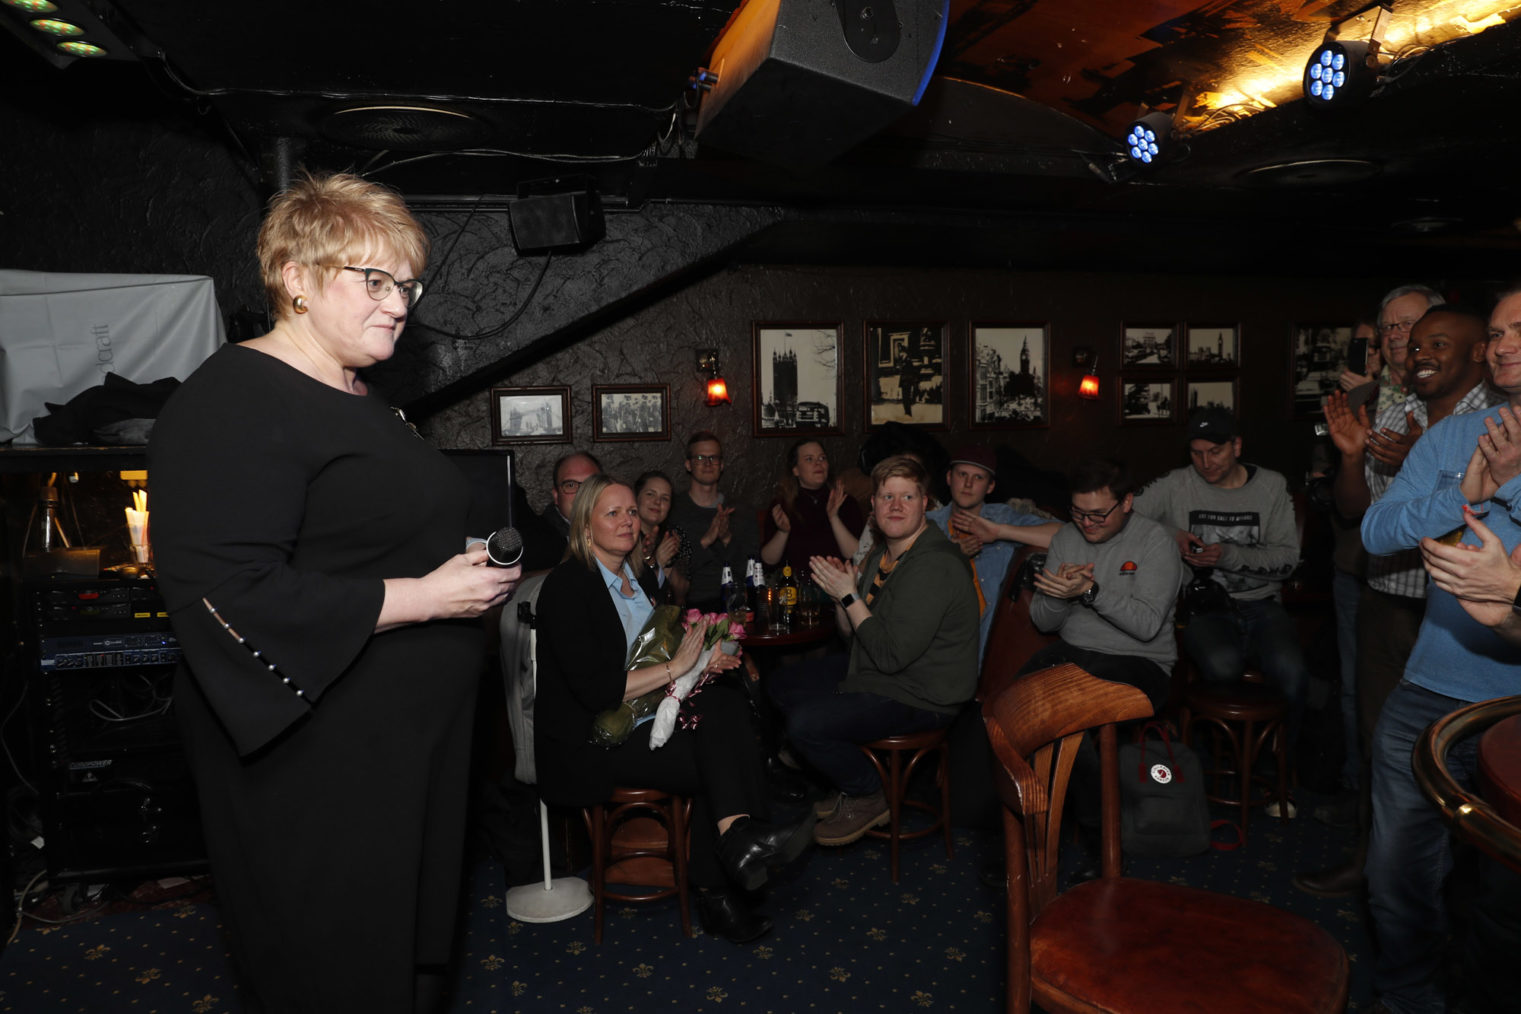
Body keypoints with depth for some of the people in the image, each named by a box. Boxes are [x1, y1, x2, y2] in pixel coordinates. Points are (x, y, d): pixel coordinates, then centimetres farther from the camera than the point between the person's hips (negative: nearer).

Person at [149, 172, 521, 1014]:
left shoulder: (361, 401, 15)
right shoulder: (235, 402, -16)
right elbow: (224, 591, -25)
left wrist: (475, 568, 9)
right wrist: (424, 597, -23)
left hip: (408, 746, 9)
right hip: (314, 763, -9)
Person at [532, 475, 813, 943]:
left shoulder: (638, 577, 14)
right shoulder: (568, 585, -11)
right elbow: (594, 689, -20)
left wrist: (705, 660, -1)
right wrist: (675, 667, -19)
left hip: (643, 719, 7)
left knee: (727, 700, -22)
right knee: (724, 753, -24)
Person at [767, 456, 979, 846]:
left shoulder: (933, 567, -26)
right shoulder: (885, 554, 6)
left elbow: (890, 655, -28)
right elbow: (853, 631, 11)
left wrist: (850, 596, -20)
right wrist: (839, 595, -9)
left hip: (920, 697, -10)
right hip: (873, 671, 10)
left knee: (805, 723, -24)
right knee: (780, 685, 13)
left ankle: (868, 798, 5)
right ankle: (851, 781, 21)